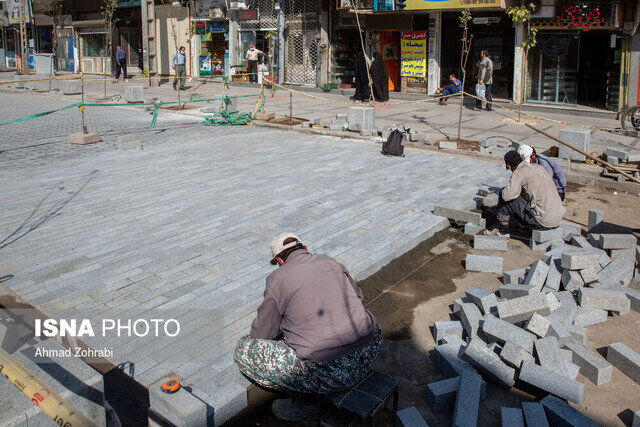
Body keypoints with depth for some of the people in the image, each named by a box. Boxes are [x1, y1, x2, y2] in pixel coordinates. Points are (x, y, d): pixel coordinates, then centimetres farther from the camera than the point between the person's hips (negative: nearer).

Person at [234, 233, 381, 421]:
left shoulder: (278, 278, 0)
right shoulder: (332, 263, 13)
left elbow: (261, 333, 7)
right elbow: (358, 295, 32)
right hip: (365, 358, 5)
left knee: (243, 350, 7)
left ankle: (304, 401, 13)